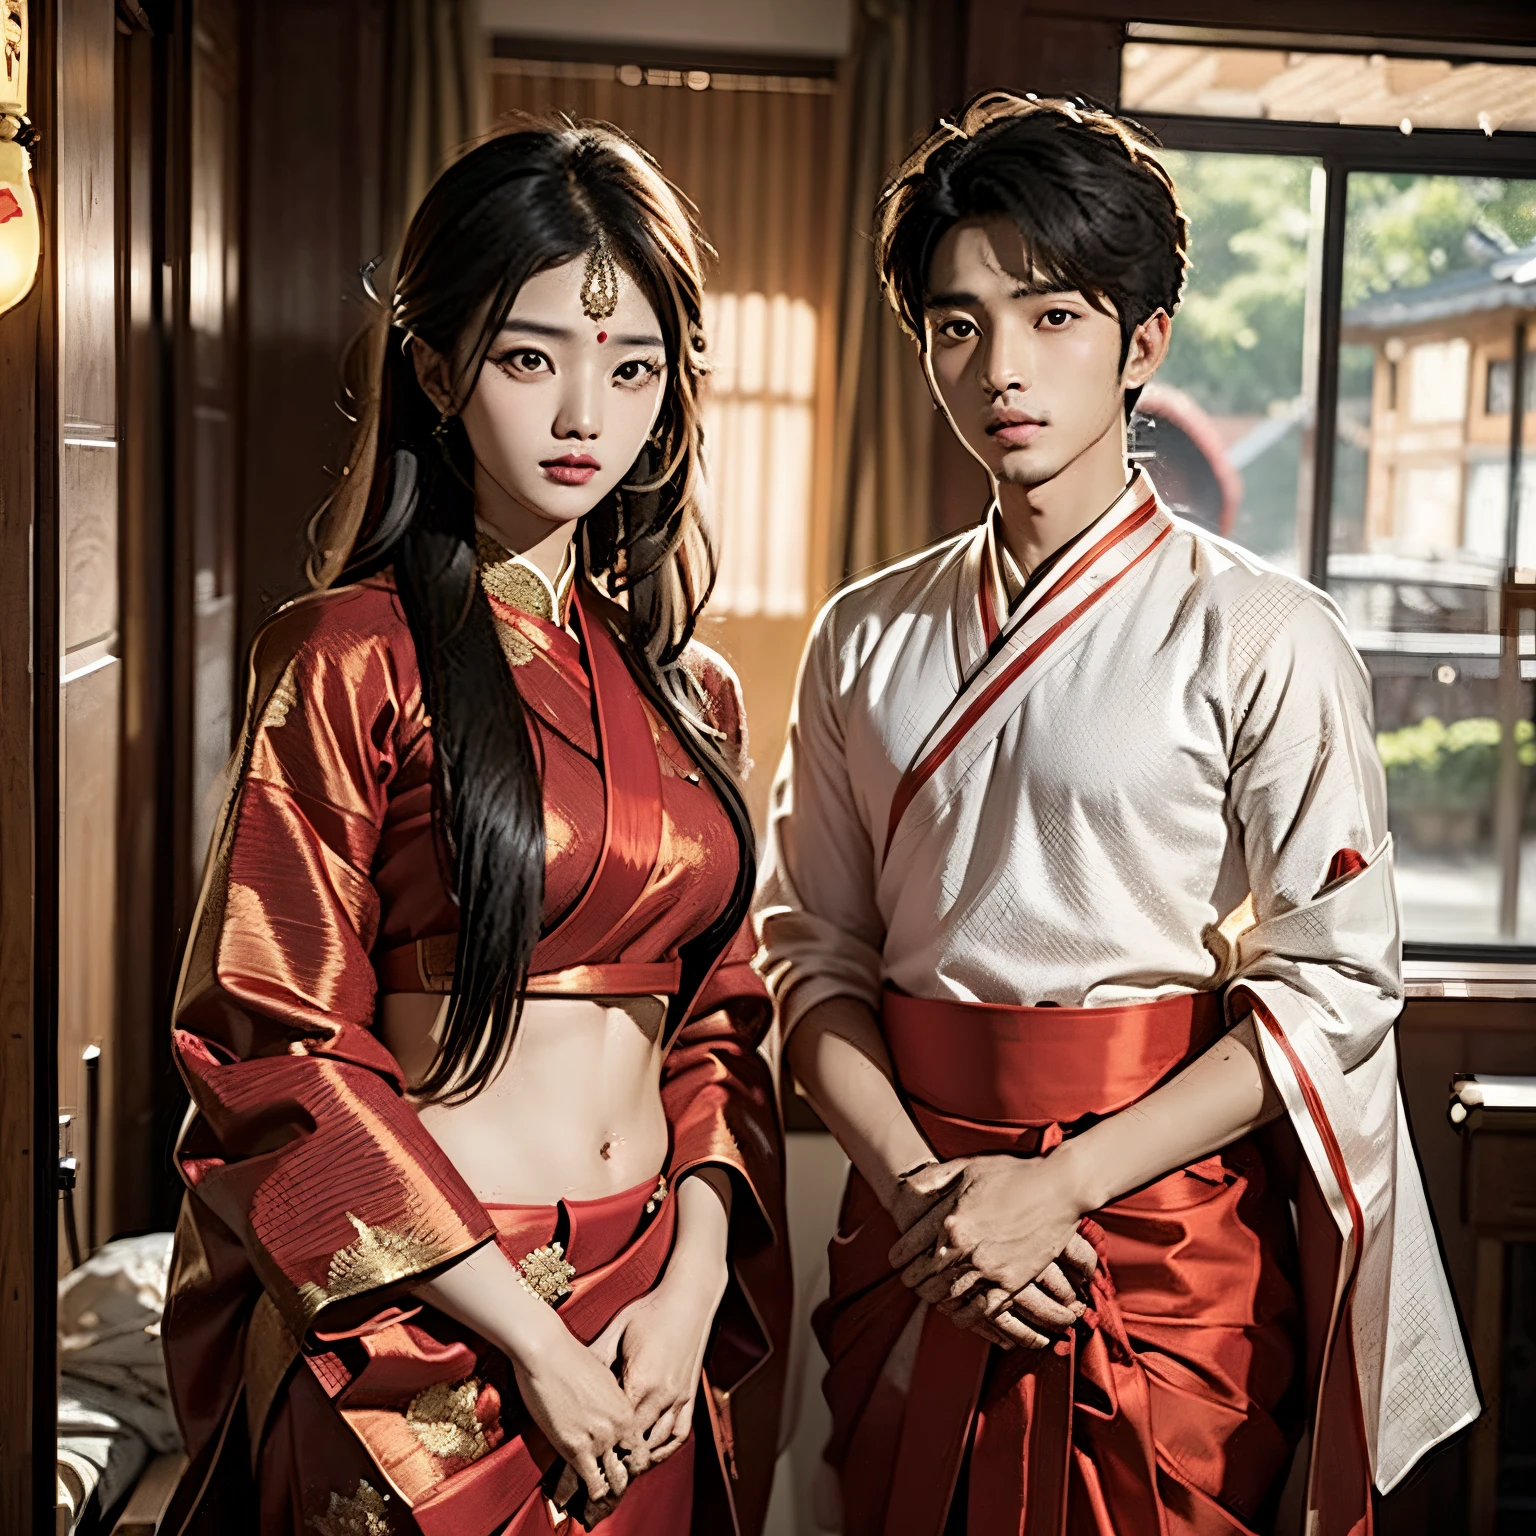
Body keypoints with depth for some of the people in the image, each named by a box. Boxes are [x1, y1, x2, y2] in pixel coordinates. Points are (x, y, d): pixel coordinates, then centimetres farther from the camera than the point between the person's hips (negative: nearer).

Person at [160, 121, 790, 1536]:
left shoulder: (690, 690, 8)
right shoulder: (351, 657, -9)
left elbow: (717, 1018, 10)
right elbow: (279, 1049, -12)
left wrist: (696, 1275, -6)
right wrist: (530, 1336, -13)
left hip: (656, 1334, 5)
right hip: (422, 1326, -5)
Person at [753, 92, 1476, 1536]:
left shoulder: (1264, 639, -7)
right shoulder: (864, 639, 5)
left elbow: (1336, 981, -11)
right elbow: (814, 944, 5)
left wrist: (1059, 1184, -15)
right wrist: (911, 1180, -11)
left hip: (1170, 1239, -3)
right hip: (914, 1245, 4)